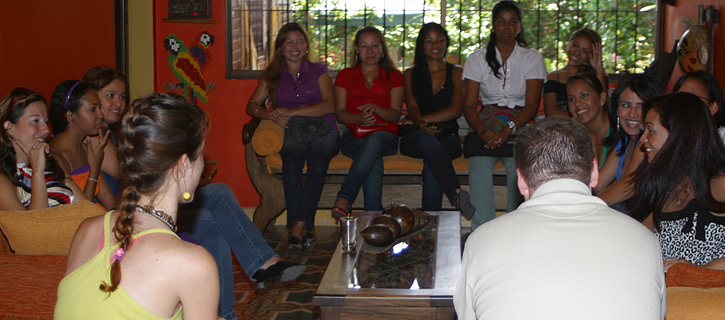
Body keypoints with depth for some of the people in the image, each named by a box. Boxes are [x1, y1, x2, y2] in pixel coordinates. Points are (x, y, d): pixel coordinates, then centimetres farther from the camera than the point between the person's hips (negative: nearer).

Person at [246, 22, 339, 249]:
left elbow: (329, 105, 1)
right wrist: (272, 116, -9)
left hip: (321, 130, 0)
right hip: (290, 133, 1)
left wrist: (292, 112, -8)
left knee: (318, 163, -33)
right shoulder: (272, 76, 20)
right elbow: (252, 106, 13)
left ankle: (299, 225, -38)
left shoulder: (318, 71, 15)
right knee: (291, 163, -33)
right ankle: (303, 229, -37)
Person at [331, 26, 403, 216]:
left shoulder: (394, 77, 17)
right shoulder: (345, 75, 18)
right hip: (355, 135, 0)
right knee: (374, 161, -36)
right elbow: (339, 112, 9)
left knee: (374, 140, -40)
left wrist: (376, 109, -18)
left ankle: (344, 198, -46)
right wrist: (359, 118, -14)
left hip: (385, 135, 0)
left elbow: (395, 115, 5)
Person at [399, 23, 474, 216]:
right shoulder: (410, 75, 19)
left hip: (447, 137, 0)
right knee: (428, 140, -38)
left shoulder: (457, 73, 15)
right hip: (415, 139, 0)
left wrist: (420, 120, -8)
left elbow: (455, 110, 1)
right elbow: (412, 107, 3)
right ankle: (456, 193, -46)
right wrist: (420, 124, -22)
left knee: (432, 161, -36)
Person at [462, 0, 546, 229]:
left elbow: (532, 105, 0)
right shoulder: (478, 59, 12)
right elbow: (469, 105, 4)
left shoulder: (532, 58, 10)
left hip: (520, 127, 0)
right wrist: (483, 131, -17)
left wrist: (508, 129, -19)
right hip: (486, 125, 1)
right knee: (479, 163, -31)